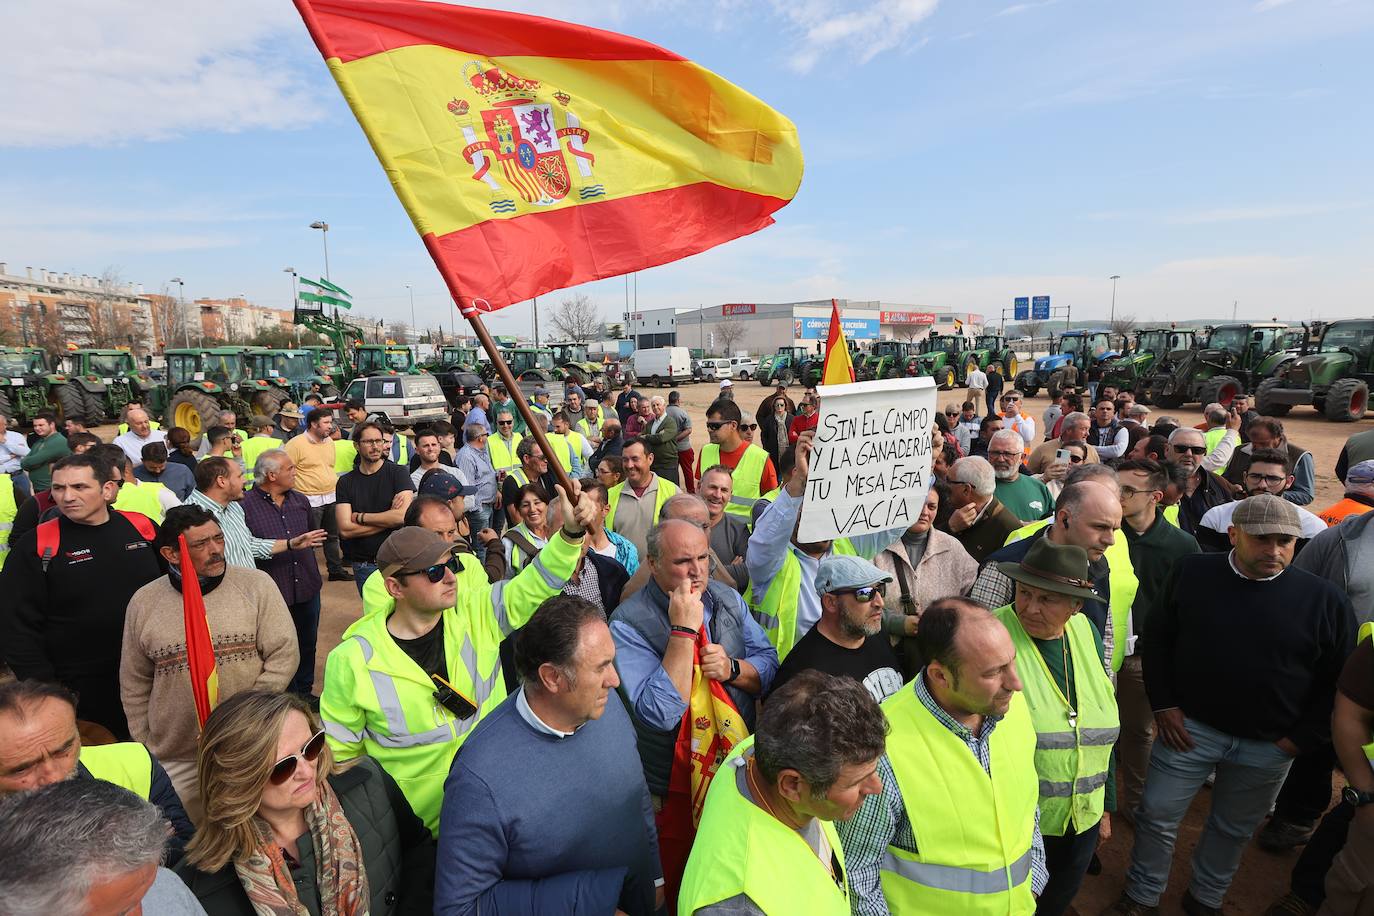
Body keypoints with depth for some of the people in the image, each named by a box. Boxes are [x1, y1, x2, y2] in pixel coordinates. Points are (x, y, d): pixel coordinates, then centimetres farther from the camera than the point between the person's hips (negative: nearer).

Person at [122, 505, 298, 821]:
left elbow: (284, 655, -8)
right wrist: (145, 746, 11)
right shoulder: (143, 602, 2)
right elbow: (134, 685, 11)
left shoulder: (257, 585, -7)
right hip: (176, 759, 2)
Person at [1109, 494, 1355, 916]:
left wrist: (1301, 738, -5)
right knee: (1156, 816, 8)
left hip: (1268, 746, 1)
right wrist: (1163, 704, -4)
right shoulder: (1192, 572, -8)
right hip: (1190, 726, 0)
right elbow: (1156, 638, 1)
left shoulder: (1324, 599, -9)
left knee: (1233, 829, 20)